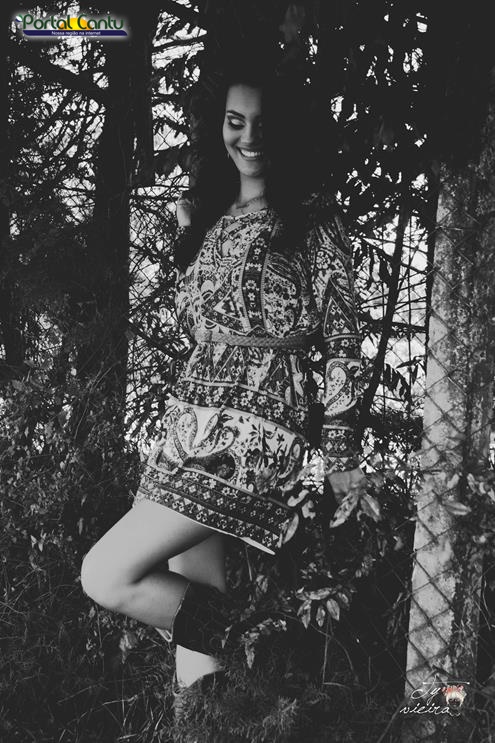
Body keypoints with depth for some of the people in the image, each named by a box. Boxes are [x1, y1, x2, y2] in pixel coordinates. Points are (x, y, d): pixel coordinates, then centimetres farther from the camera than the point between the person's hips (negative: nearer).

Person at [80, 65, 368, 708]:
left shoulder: (314, 218, -2)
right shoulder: (203, 213, 16)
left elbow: (342, 340, -3)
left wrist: (341, 456, -4)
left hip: (256, 432, -7)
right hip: (190, 423, 7)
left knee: (106, 577, -14)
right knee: (190, 600, 5)